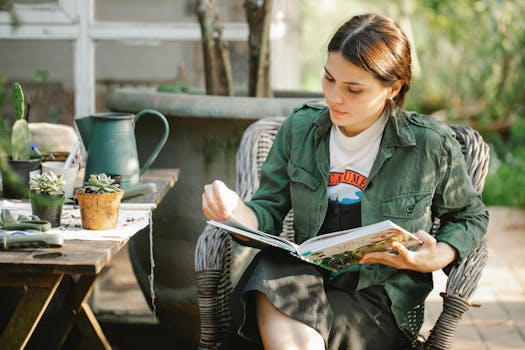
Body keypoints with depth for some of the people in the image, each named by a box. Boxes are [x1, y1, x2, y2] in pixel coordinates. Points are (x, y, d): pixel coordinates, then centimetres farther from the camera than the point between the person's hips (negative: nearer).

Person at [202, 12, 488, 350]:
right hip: (307, 280, 4)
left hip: (381, 301, -3)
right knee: (272, 266, -33)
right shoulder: (299, 128, 5)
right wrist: (234, 208, -17)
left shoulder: (431, 145, -4)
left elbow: (471, 216, 11)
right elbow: (270, 211, 6)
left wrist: (437, 259, -10)